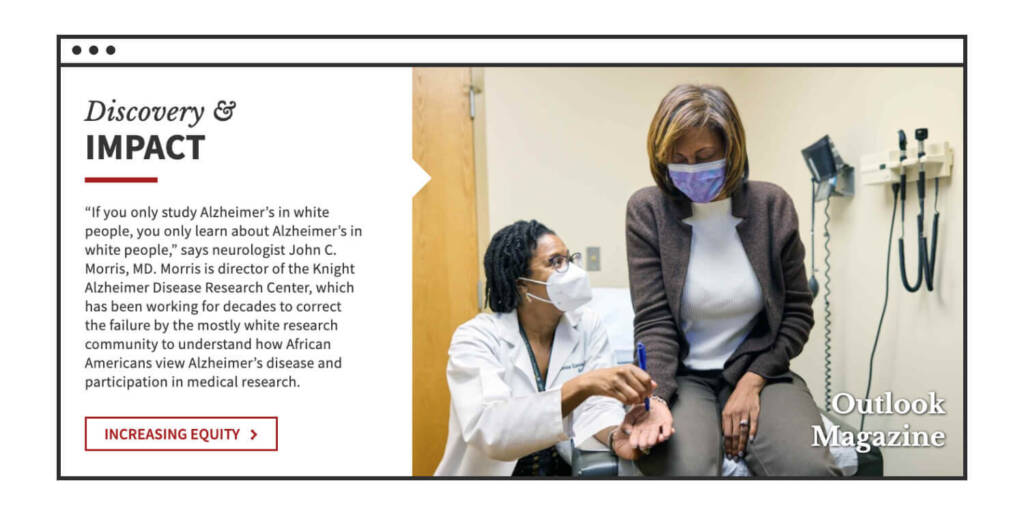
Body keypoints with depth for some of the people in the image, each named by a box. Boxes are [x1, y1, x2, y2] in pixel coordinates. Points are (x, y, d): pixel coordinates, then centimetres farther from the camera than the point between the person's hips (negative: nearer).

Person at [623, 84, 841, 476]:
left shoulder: (772, 205, 0)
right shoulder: (647, 210, -5)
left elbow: (797, 312, 6)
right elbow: (654, 320, -9)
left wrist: (753, 381, -7)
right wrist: (655, 398, -26)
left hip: (760, 371, 2)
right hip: (682, 377, -1)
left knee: (810, 469, -26)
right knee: (683, 470, -31)